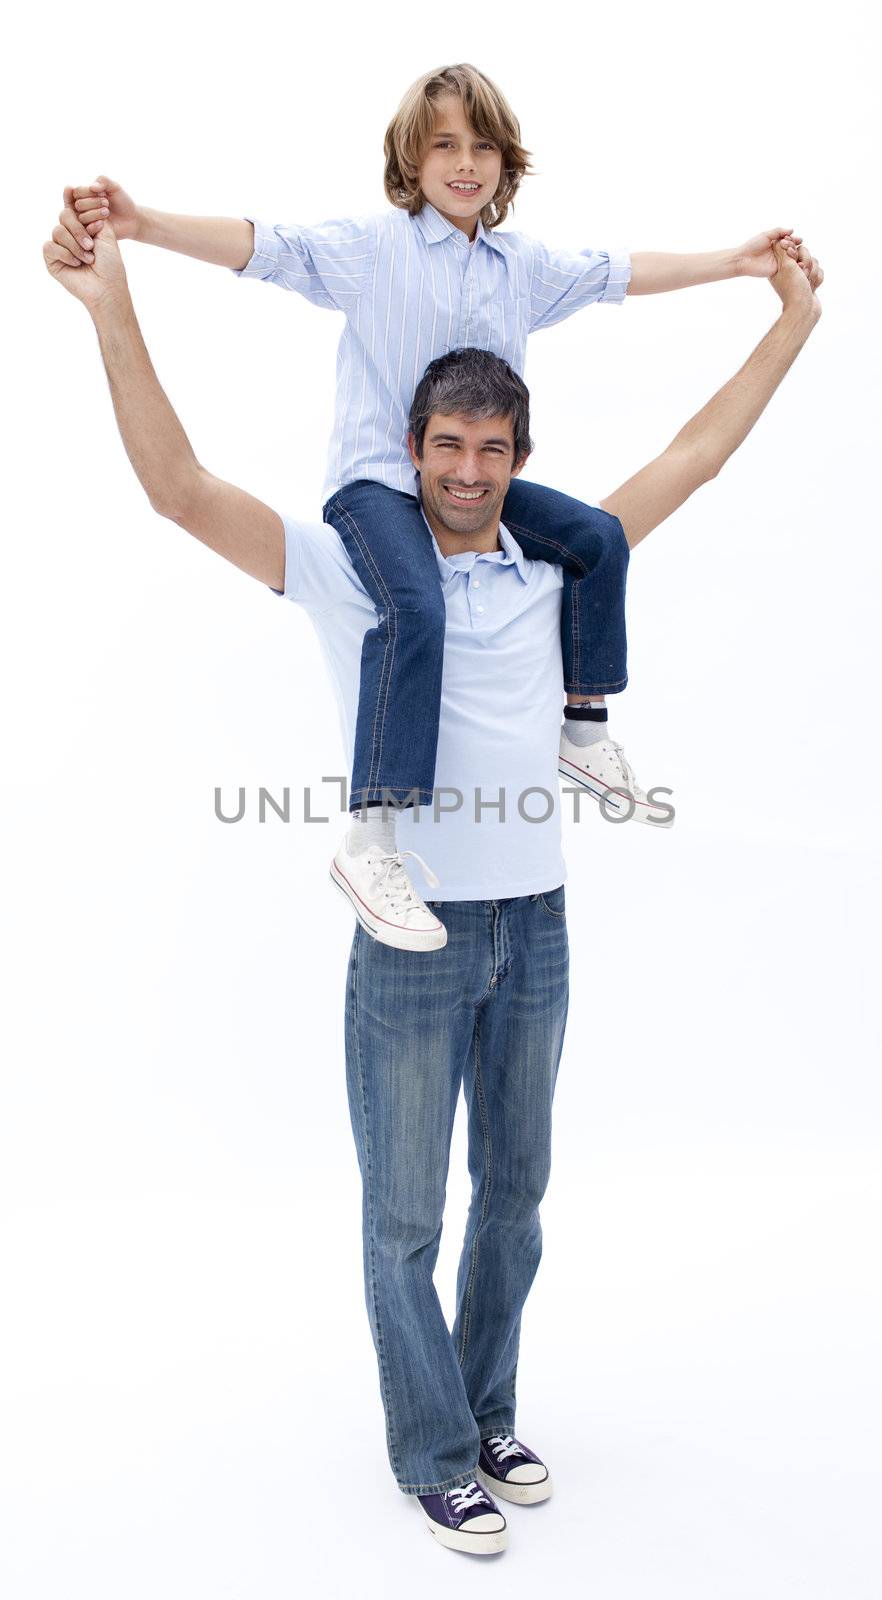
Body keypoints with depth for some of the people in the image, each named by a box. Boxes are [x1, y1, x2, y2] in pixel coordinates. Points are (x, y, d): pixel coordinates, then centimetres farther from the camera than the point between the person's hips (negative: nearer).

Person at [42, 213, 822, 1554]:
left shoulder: (553, 570, 5)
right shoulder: (350, 571, -5)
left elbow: (691, 459, 12)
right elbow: (181, 488, -13)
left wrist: (792, 325, 15)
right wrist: (114, 312, -20)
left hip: (535, 926, 4)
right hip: (413, 937, -4)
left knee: (513, 1194, 17)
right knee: (406, 1214, 7)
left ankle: (489, 1417, 36)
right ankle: (435, 1455, 25)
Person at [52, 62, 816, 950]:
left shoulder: (524, 265, 13)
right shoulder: (372, 246, -4)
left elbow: (615, 274, 21)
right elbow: (265, 246, -15)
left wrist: (734, 261, 23)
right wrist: (141, 223, -30)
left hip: (477, 483, 7)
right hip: (376, 479, -7)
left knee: (598, 539, 1)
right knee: (415, 607, -33)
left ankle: (585, 728, 15)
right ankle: (367, 835, -32)